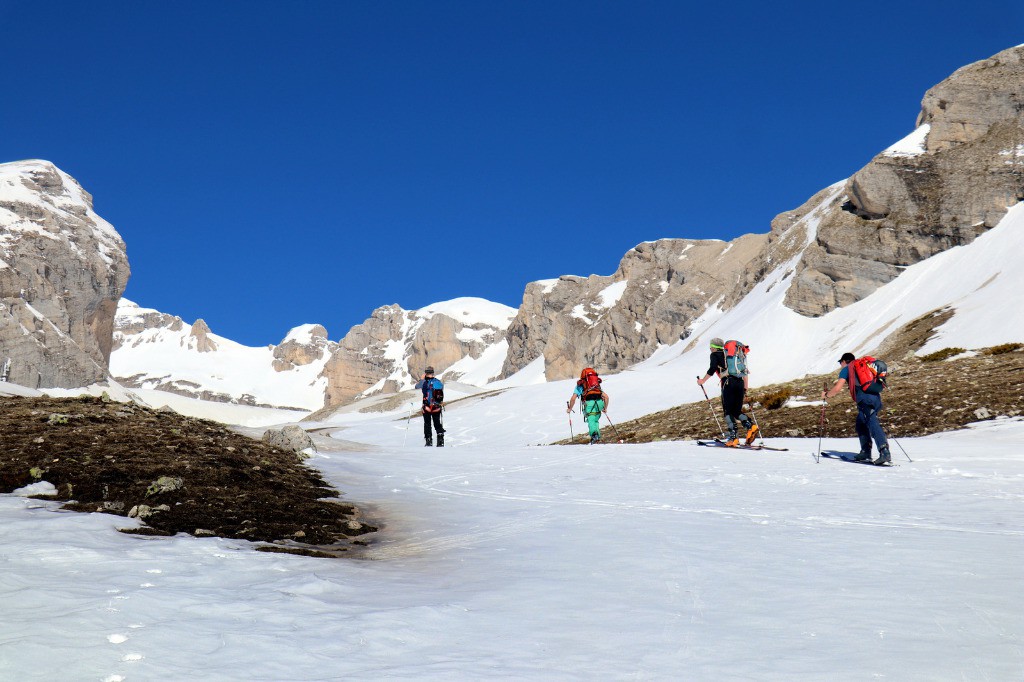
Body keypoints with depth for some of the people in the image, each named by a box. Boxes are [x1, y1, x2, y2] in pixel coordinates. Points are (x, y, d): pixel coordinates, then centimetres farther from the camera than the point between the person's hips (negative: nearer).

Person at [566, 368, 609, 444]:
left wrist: (570, 409, 29)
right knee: (596, 420, 18)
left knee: (591, 421, -11)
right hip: (599, 402, 3)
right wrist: (605, 408, 44)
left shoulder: (580, 385, 25)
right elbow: (606, 397, 32)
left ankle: (594, 434, -37)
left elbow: (573, 399, 15)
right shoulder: (598, 385, 36)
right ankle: (598, 437, 2)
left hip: (589, 402, -3)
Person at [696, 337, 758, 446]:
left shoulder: (715, 355, 11)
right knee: (737, 411, 12)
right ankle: (750, 425, -15)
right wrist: (745, 389, 26)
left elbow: (712, 370, -4)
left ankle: (733, 436, -15)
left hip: (728, 383, -5)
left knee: (728, 411, -1)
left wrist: (703, 380, 10)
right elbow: (745, 372, 23)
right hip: (740, 383, 5)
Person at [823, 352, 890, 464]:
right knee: (861, 424, 21)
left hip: (865, 400, -8)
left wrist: (826, 395, 18)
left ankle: (885, 453, -31)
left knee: (873, 425, -17)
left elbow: (837, 389, 1)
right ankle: (865, 452, 18)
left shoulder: (846, 369, 10)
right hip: (876, 398, 8)